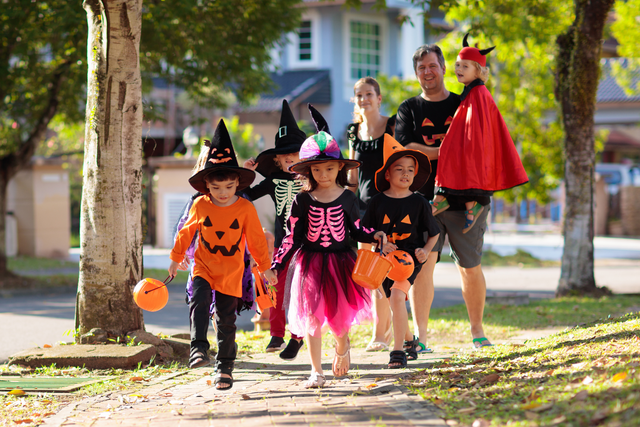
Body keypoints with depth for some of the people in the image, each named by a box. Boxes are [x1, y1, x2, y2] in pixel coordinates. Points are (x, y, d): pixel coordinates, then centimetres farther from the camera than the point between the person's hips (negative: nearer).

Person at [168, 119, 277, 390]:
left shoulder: (245, 209, -8)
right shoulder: (200, 205, -5)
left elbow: (256, 240, 3)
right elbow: (186, 232, 10)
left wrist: (265, 268, 10)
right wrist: (176, 259, 19)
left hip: (231, 272, 0)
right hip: (204, 266, 0)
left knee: (226, 319, 4)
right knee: (200, 299, -28)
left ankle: (225, 367, 15)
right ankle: (198, 348, -28)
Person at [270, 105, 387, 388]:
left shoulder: (347, 198, 0)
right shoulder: (302, 200, -1)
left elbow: (356, 231, 7)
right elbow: (292, 237, 1)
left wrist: (375, 236, -12)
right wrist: (276, 266, -4)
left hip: (340, 262, 0)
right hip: (310, 263, 0)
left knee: (340, 316, 0)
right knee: (312, 317, -3)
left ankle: (342, 347, 35)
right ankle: (316, 372, 6)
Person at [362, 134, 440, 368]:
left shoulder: (419, 203, -2)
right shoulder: (378, 202, -1)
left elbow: (433, 234, 7)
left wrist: (425, 250, -10)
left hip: (410, 258, -3)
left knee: (397, 296, -25)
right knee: (396, 304, 15)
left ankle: (397, 350, -21)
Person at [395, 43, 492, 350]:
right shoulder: (408, 110, 10)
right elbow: (405, 149, -4)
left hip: (465, 198, 1)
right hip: (424, 198, -1)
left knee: (469, 267, 5)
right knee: (421, 262, -11)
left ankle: (477, 330, 19)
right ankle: (420, 335, -10)